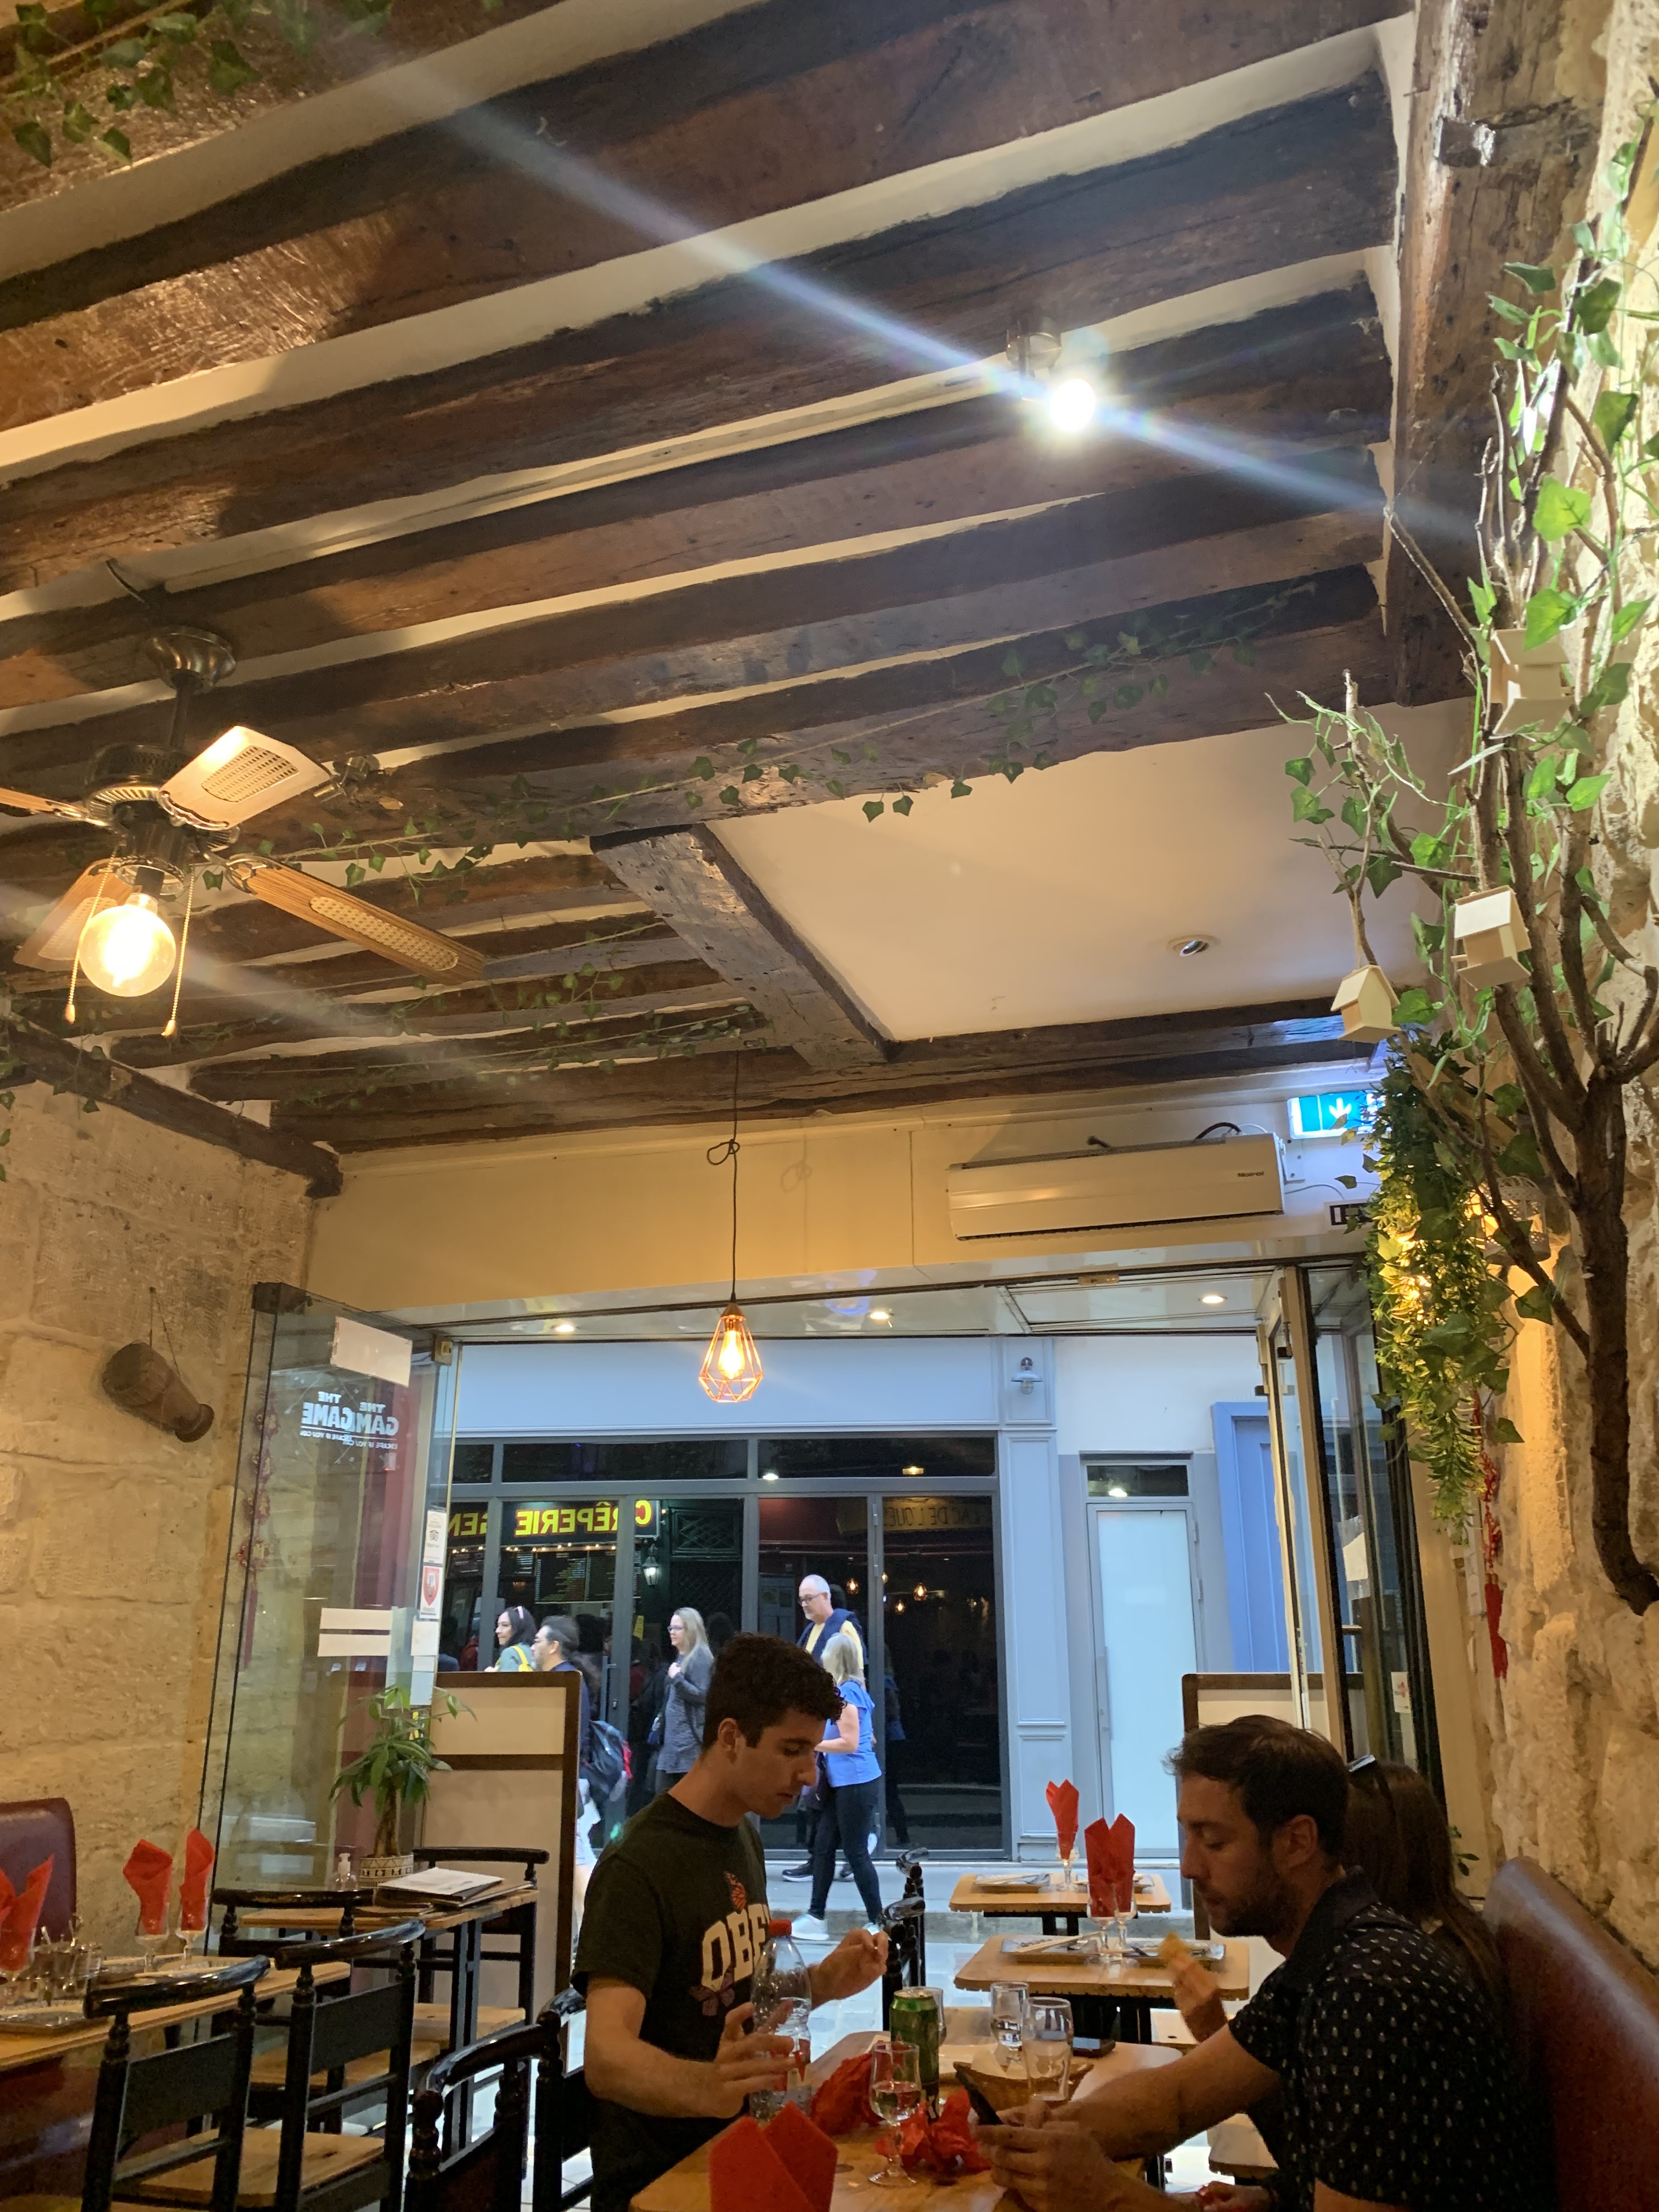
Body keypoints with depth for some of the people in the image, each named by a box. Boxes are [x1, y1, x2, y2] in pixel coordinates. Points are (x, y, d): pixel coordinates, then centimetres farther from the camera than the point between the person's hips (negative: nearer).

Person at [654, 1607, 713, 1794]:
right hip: (672, 1736, 9)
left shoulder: (700, 1656, -10)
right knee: (663, 1792, 8)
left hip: (690, 1739, -9)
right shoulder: (680, 1657, 17)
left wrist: (677, 1677, -18)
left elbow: (701, 1695, -17)